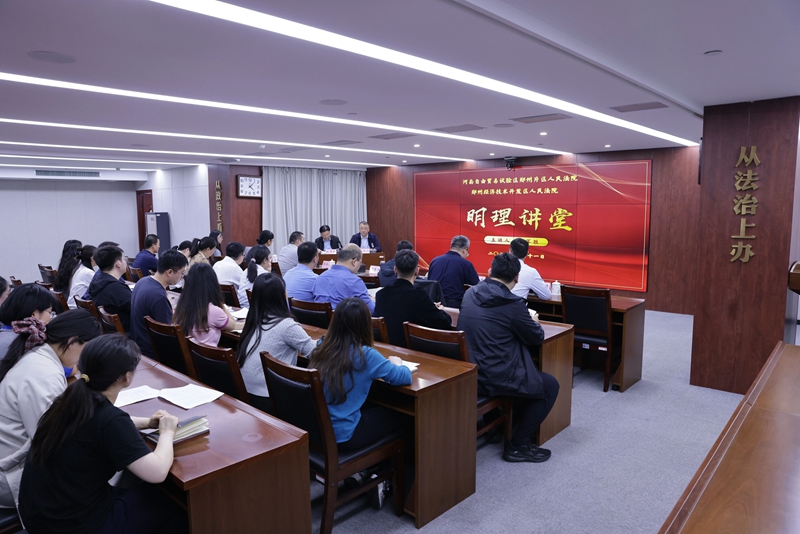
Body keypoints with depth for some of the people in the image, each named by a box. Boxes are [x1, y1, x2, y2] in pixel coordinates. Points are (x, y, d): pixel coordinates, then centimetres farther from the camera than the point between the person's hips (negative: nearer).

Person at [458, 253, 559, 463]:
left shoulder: (470, 294, 3)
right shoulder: (513, 303, -18)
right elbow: (537, 338, -3)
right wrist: (532, 320, 17)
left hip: (468, 372, 8)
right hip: (494, 377, -8)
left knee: (528, 371, 30)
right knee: (550, 386, 13)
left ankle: (513, 422, 41)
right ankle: (518, 445, 13)